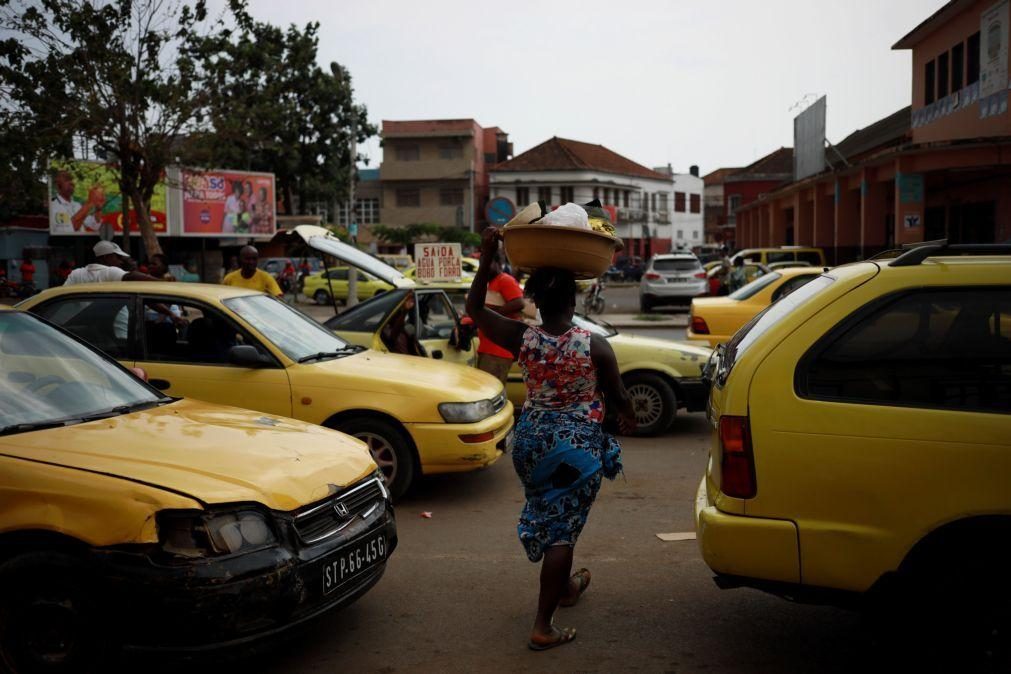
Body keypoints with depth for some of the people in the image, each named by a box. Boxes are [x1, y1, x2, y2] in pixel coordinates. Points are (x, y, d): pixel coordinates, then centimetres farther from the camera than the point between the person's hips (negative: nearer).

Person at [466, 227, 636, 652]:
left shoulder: (522, 340, -9)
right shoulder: (595, 345, -14)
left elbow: (474, 308, 2)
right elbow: (617, 396, -2)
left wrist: (486, 257, 0)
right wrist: (628, 421, 20)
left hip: (533, 440, 4)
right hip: (579, 444, -4)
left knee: (550, 515, 25)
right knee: (562, 527, 2)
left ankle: (565, 587, 48)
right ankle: (543, 627, 3)